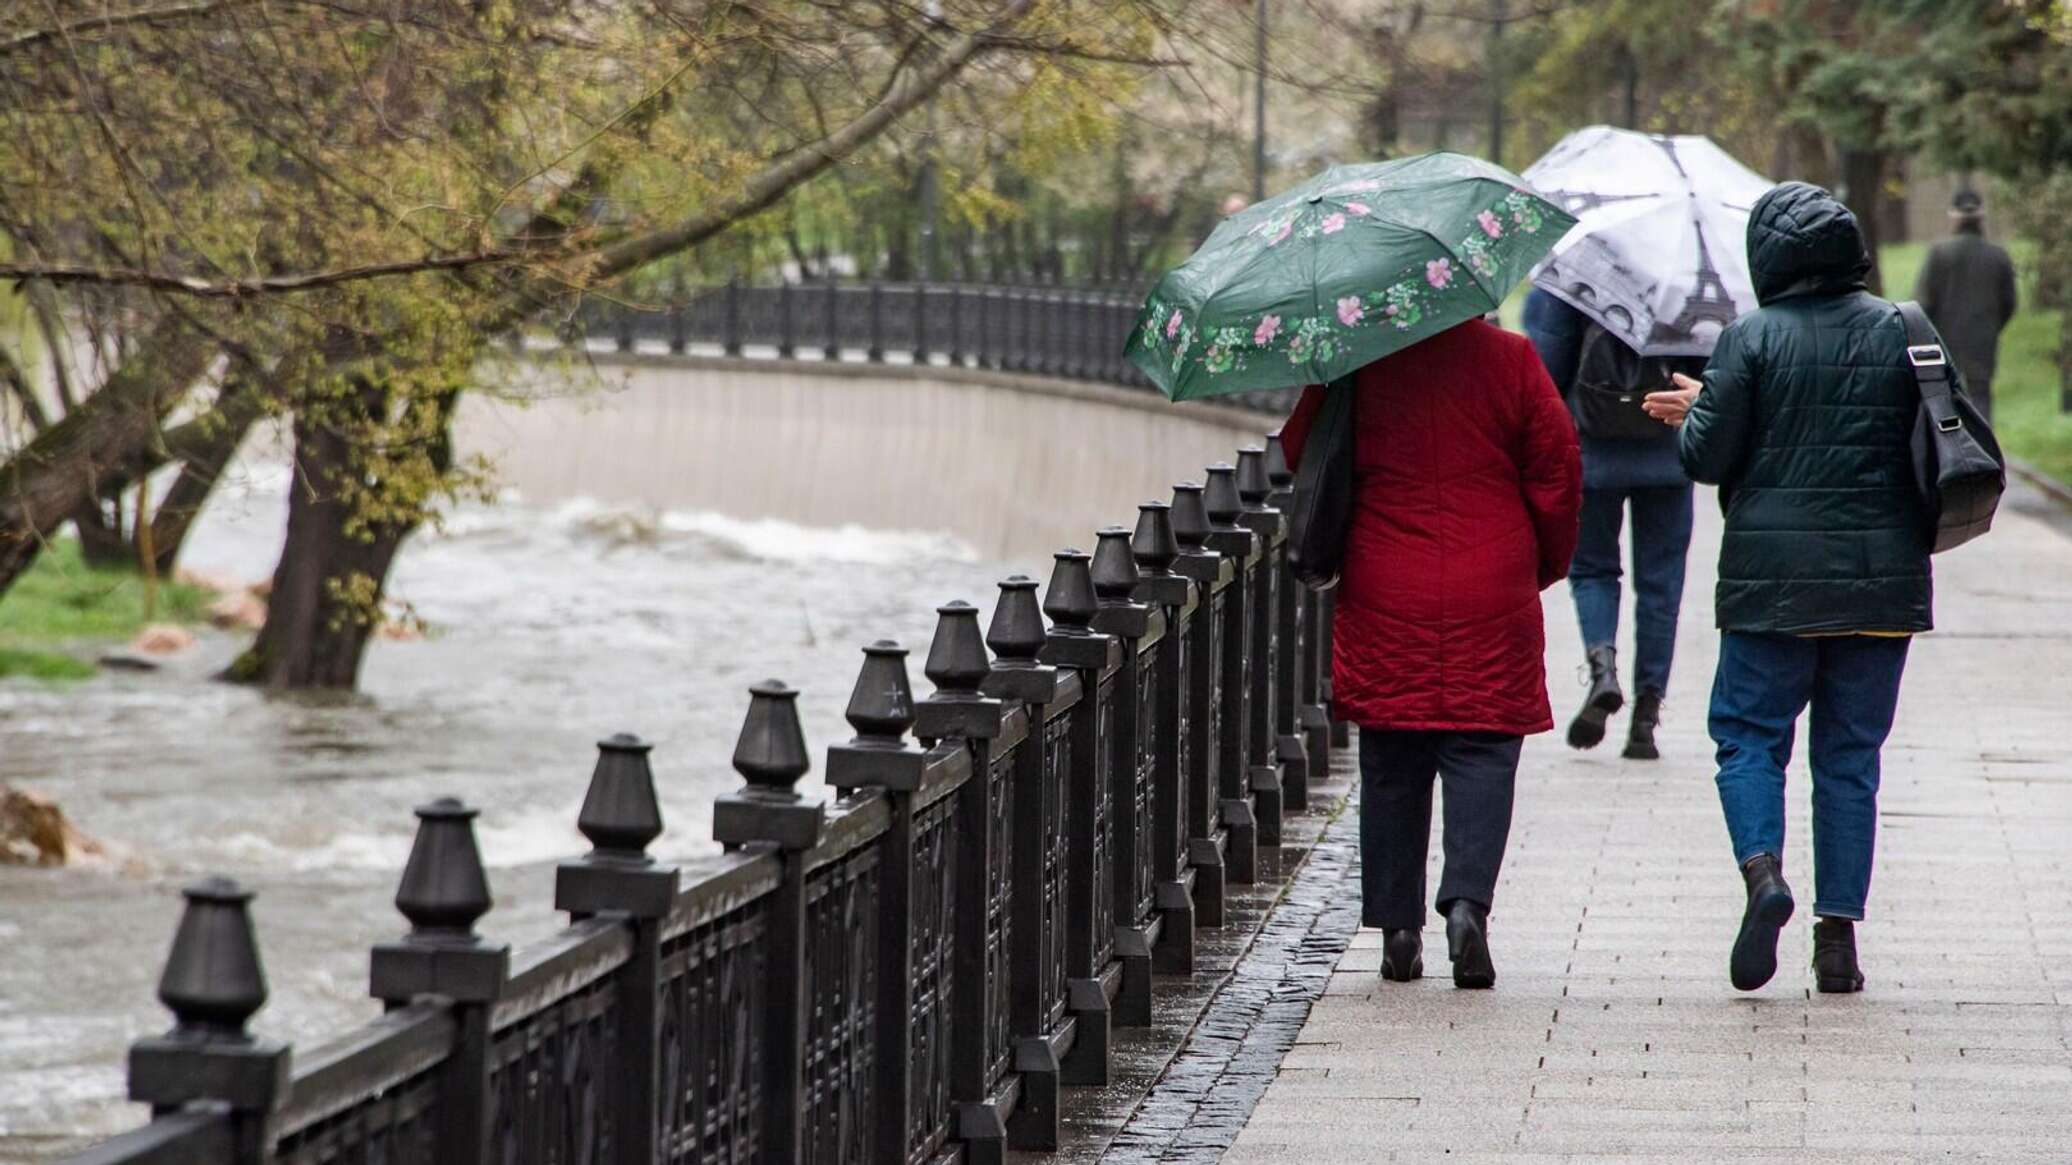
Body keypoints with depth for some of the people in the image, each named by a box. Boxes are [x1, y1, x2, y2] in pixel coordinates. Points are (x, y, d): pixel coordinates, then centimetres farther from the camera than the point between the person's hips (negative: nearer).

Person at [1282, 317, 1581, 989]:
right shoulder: (1510, 359, -4)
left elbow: (1298, 453, 7)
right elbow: (1558, 469, 0)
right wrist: (1548, 563, 14)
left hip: (1384, 603, 1)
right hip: (1492, 603, -1)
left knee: (1391, 768, 9)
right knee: (1482, 757, 3)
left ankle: (1398, 927, 9)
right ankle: (1468, 899, -15)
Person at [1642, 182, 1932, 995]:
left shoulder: (1752, 339, -6)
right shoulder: (1900, 332, 4)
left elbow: (1708, 458, -6)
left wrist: (1696, 413, 14)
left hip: (1774, 576, -3)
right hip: (1881, 578, 3)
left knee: (1747, 734, 7)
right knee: (1851, 752, 8)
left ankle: (1762, 868, -20)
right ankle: (1838, 934, 5)